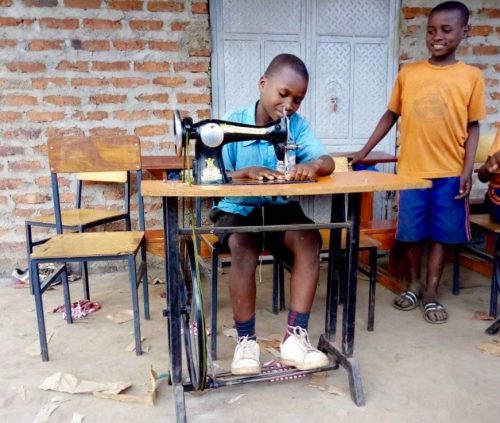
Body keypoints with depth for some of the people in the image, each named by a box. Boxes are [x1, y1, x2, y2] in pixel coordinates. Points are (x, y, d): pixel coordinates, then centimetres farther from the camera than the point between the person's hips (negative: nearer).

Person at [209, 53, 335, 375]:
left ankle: (296, 336, -19)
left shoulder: (298, 124, 1)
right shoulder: (232, 122, -7)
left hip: (280, 208, 3)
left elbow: (328, 162, -7)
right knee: (243, 247, -32)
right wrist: (248, 172, -32)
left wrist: (313, 165, -32)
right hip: (237, 208, -2)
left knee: (309, 241, -26)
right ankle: (246, 340, -15)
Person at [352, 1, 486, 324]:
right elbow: (391, 115, 9)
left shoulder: (471, 76, 1)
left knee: (442, 233, 7)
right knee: (412, 232, 8)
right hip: (411, 170, 1)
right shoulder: (408, 73, 3)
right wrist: (364, 151, 5)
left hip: (450, 173, 0)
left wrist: (468, 170, -5)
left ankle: (432, 292, 21)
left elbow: (473, 126, 3)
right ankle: (414, 284, 29)